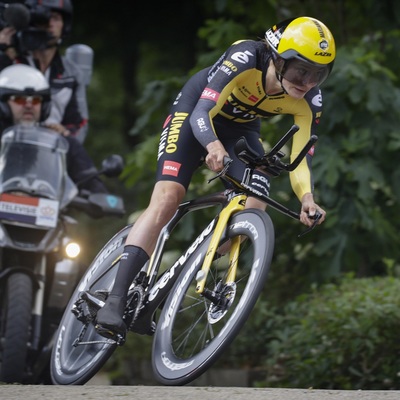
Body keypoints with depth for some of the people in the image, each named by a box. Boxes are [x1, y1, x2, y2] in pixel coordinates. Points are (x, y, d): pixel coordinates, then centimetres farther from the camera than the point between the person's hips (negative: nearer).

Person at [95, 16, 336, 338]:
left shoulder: (310, 101, -23)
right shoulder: (244, 59, -35)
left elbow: (300, 160, -22)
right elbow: (201, 113, -39)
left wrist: (307, 199, -43)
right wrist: (213, 145, -60)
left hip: (241, 129, 5)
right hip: (196, 111, -5)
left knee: (254, 208, -17)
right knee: (167, 199, -21)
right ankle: (115, 300, -28)